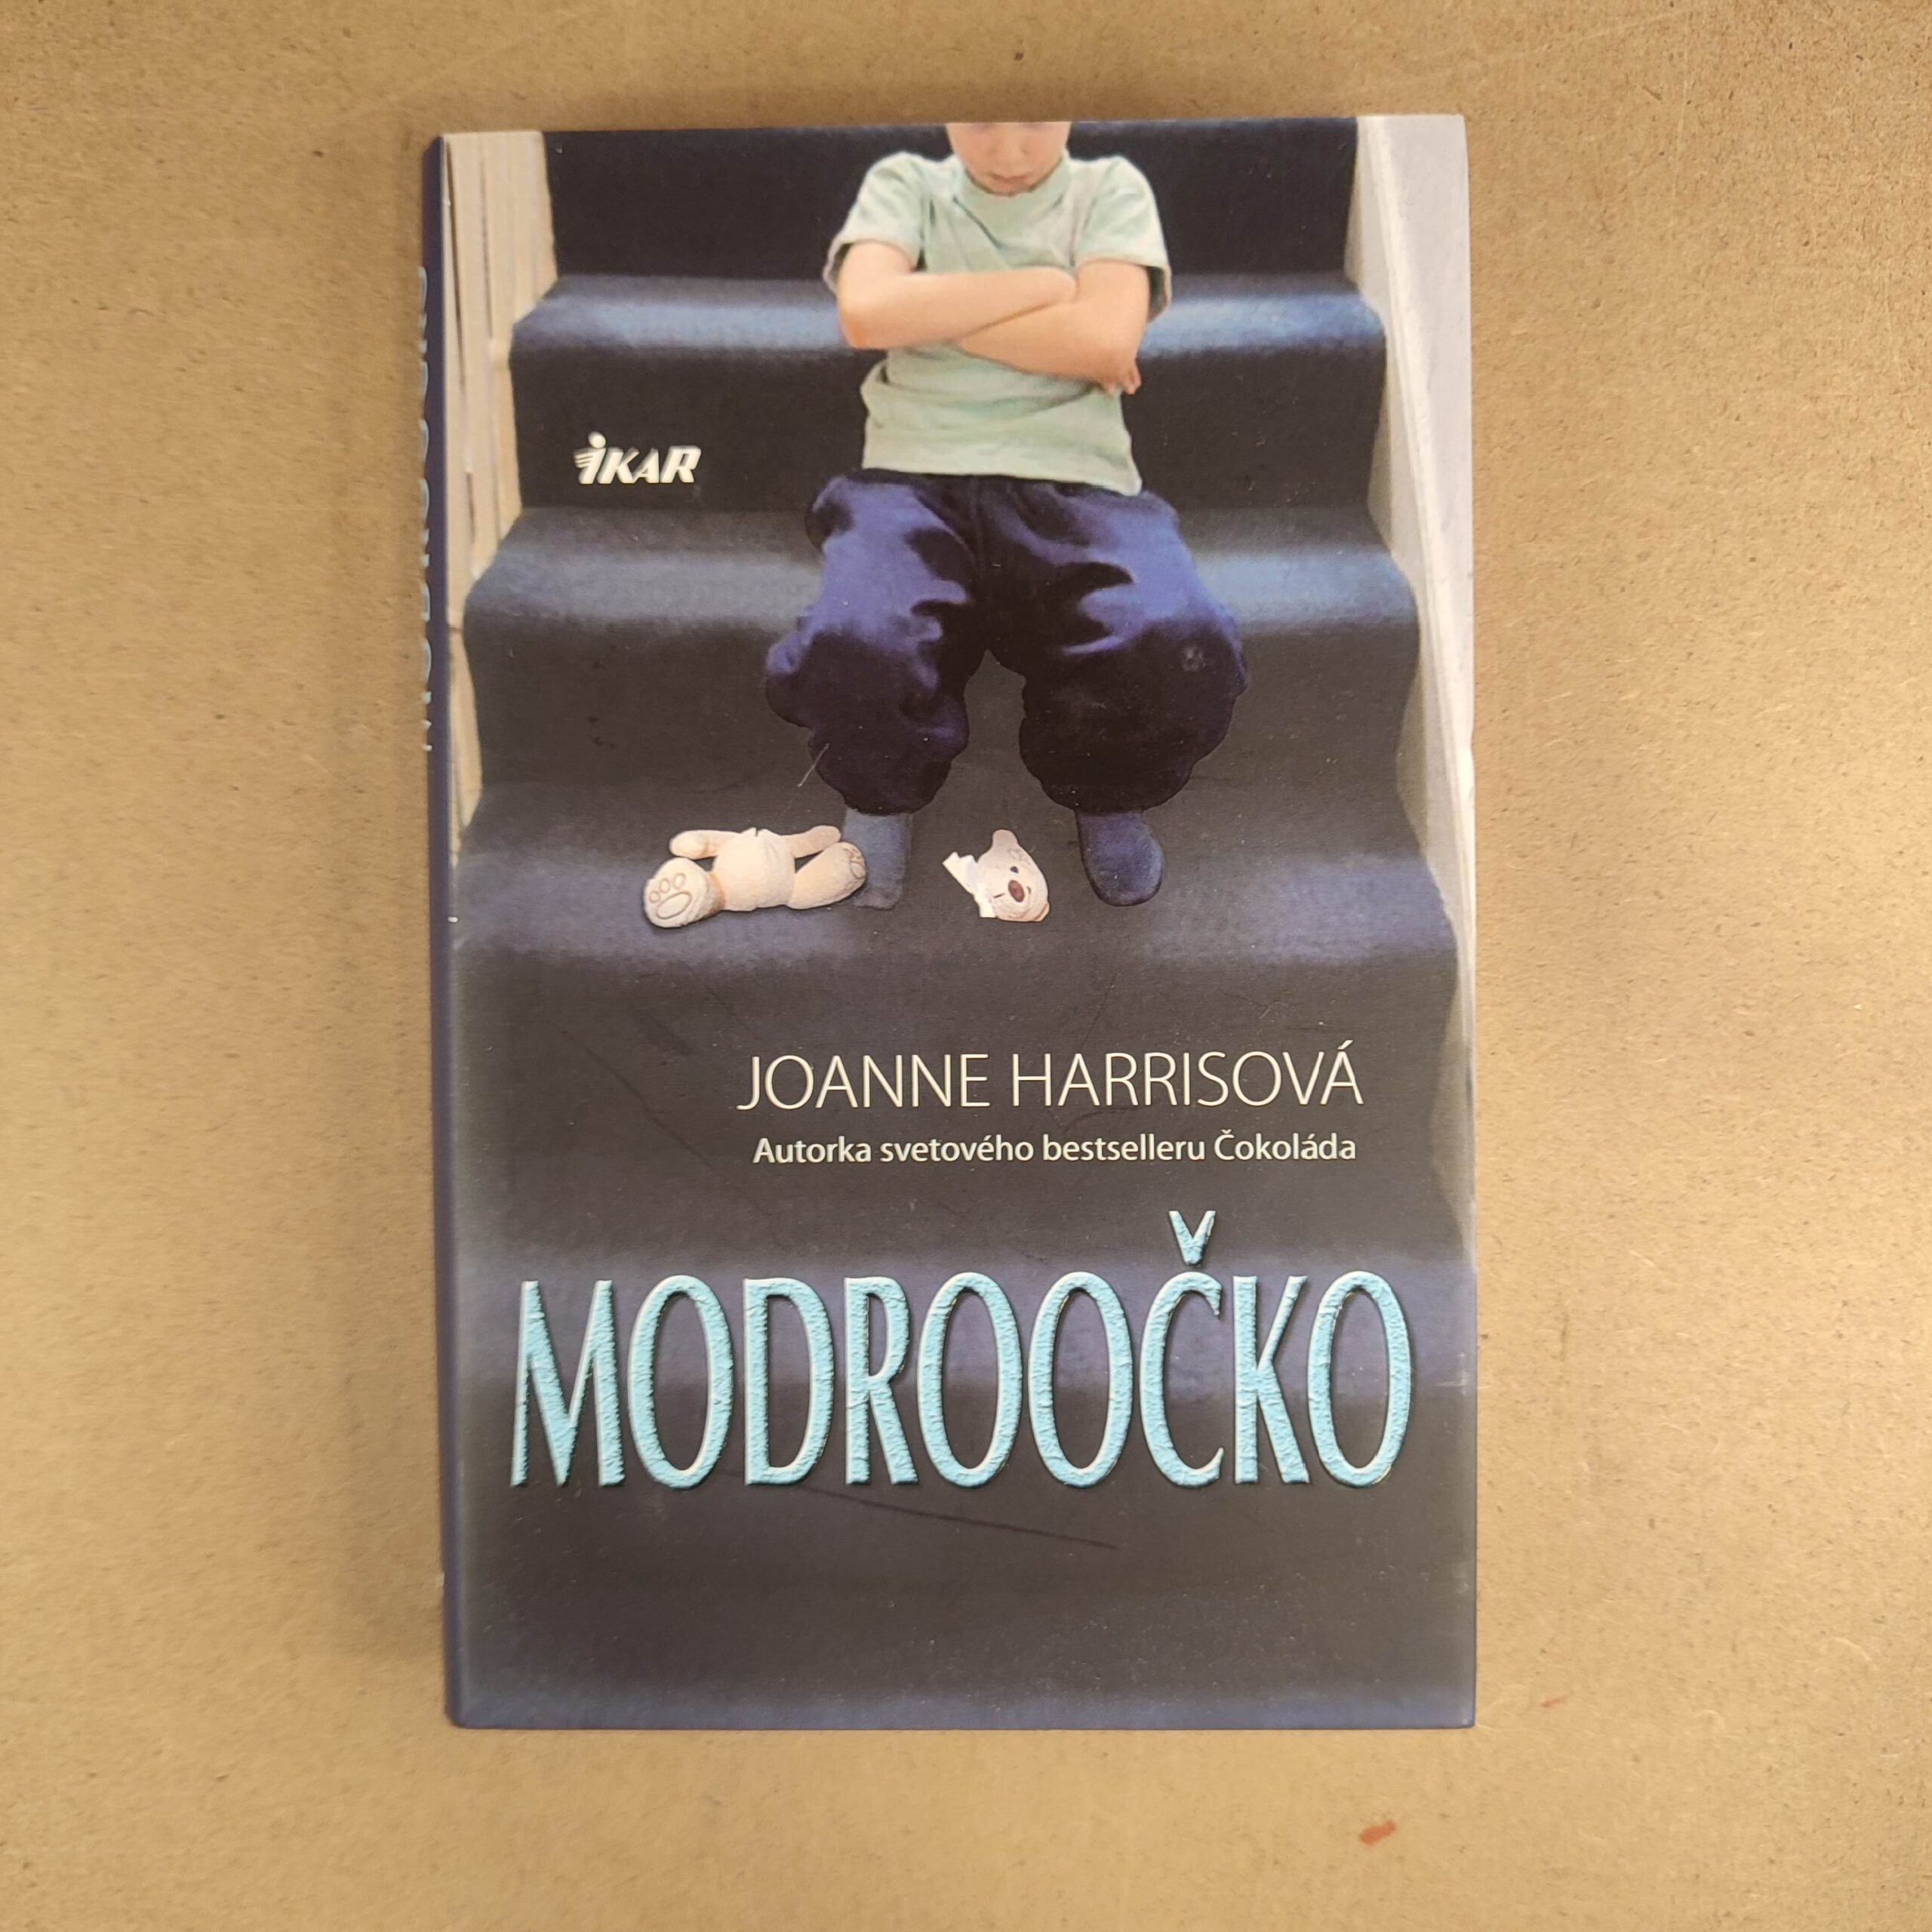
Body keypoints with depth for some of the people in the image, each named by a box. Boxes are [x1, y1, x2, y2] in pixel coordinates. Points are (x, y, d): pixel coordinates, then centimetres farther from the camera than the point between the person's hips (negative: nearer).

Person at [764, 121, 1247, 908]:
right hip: (913, 480, 0)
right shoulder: (904, 185, 17)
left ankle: (1103, 785, 4)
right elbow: (866, 313, -4)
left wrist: (928, 314, 0)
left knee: (1185, 654, -33)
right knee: (846, 656, -35)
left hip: (1075, 486, 0)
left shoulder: (1111, 188, 16)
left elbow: (1106, 341, -3)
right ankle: (887, 786, 3)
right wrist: (1049, 284, 0)